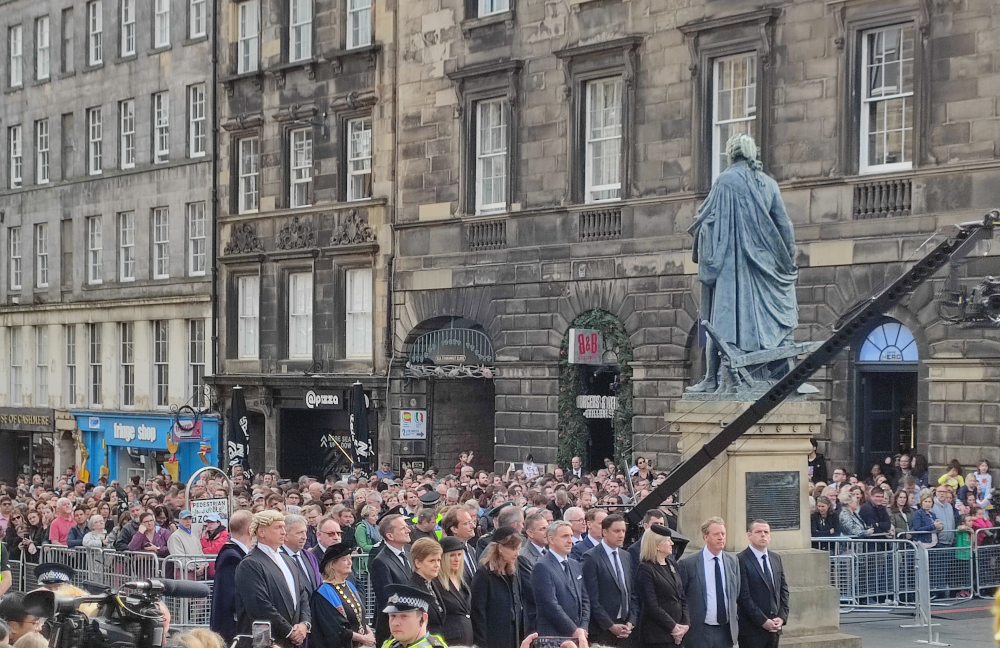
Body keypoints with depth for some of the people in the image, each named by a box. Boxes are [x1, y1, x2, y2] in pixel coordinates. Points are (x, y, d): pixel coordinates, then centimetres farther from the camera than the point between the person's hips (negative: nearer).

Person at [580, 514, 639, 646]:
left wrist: (631, 622, 2)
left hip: (625, 629, 6)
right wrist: (611, 626, -13)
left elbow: (633, 593, 16)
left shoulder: (626, 556, 15)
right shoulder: (591, 558, -7)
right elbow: (591, 598, -12)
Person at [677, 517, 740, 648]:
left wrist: (735, 621, 9)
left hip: (726, 632, 4)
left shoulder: (733, 562, 9)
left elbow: (737, 595, 17)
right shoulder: (688, 564, -5)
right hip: (699, 633, -4)